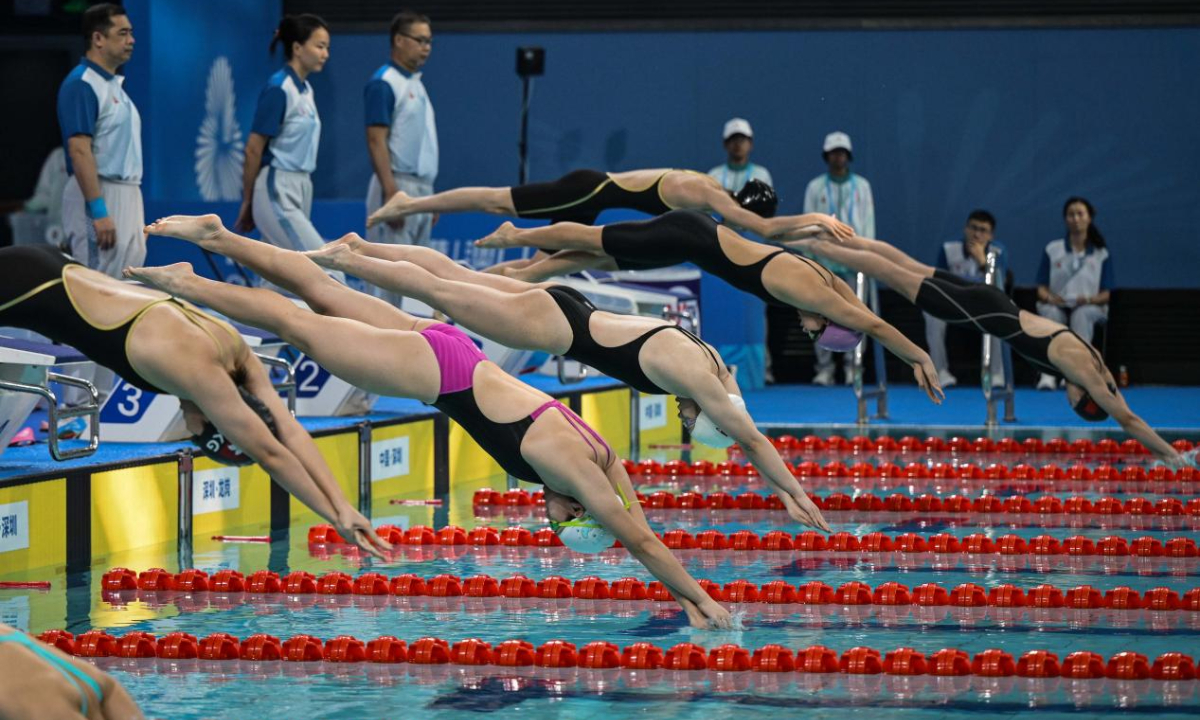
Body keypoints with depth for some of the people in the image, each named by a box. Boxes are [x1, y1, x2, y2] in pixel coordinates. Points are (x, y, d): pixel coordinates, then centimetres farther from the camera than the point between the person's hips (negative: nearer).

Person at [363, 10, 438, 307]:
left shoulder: (416, 84, 18)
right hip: (398, 185, -9)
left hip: (421, 187, 9)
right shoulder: (383, 83, -9)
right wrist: (392, 193, -23)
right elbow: (376, 141, -16)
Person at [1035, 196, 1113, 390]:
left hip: (1089, 307, 0)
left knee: (1082, 314, -38)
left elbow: (1106, 294, 3)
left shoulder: (1101, 254, 7)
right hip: (1058, 306, 1)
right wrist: (1049, 297, -17)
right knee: (1051, 313, -37)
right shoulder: (1052, 250, 9)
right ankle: (1048, 373, -48)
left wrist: (1089, 299, -19)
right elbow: (1041, 288, 6)